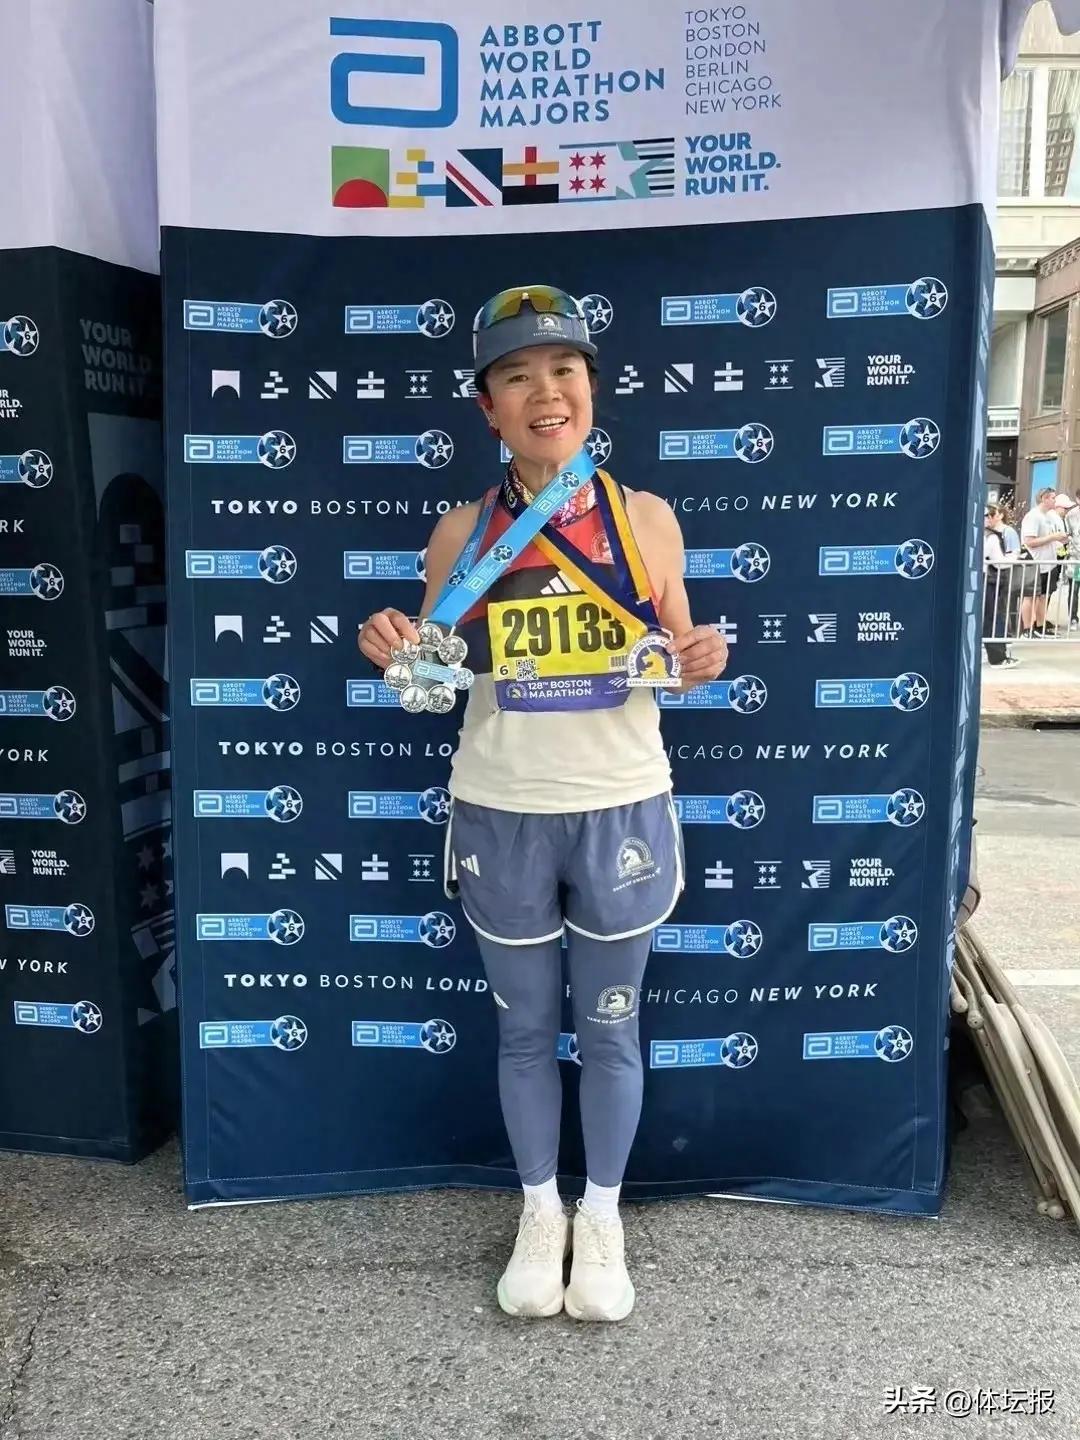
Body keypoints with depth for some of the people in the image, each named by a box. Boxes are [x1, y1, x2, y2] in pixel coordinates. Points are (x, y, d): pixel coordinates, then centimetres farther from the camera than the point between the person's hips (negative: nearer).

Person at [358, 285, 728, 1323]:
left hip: (621, 814, 0)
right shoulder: (461, 532, -4)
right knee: (526, 1028, 16)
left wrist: (699, 662, -17)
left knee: (610, 1029, 14)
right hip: (500, 818, 1)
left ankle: (601, 1217, 38)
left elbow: (673, 663, 6)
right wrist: (395, 655, -17)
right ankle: (539, 1211, 40)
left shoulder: (646, 517, -3)